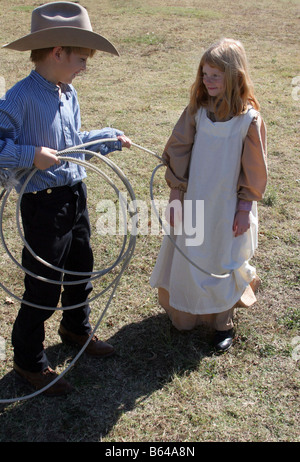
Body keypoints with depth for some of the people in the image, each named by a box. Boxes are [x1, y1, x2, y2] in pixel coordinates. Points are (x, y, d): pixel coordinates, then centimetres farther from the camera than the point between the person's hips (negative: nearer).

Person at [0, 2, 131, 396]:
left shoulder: (69, 94, 6)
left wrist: (110, 139, 20)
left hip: (76, 198, 8)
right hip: (44, 204, -8)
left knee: (81, 271, 23)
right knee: (43, 287, 4)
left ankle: (76, 328, 50)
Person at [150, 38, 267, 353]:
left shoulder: (249, 118, -13)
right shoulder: (196, 111, -6)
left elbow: (254, 169, -7)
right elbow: (178, 153, -1)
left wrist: (245, 208, -6)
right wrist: (176, 196, -3)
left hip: (228, 208, -2)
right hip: (194, 202, 3)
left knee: (222, 263, 11)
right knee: (186, 258, 13)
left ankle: (222, 321, 31)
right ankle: (184, 314, 35)